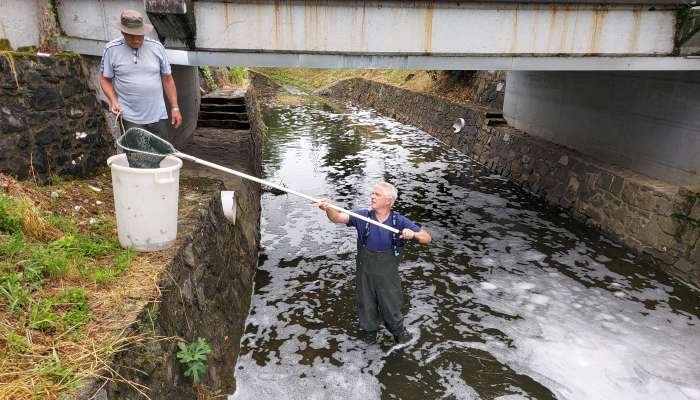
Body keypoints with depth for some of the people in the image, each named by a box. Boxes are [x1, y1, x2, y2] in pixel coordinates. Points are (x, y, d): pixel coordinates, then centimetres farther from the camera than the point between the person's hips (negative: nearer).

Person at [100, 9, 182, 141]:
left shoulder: (157, 47, 2)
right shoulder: (111, 50, -1)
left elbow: (167, 79, 7)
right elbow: (105, 79, 8)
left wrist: (175, 108, 3)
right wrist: (113, 100, -10)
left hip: (158, 116, 2)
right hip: (130, 118, -1)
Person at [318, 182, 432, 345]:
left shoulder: (400, 221, -15)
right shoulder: (363, 216, -12)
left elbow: (427, 238, -14)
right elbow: (338, 218, -23)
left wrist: (413, 234, -36)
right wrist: (328, 209, -45)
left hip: (388, 274, -1)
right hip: (365, 272, 1)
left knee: (391, 304, 17)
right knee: (366, 304, 20)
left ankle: (397, 329, 48)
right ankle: (369, 330, 48)